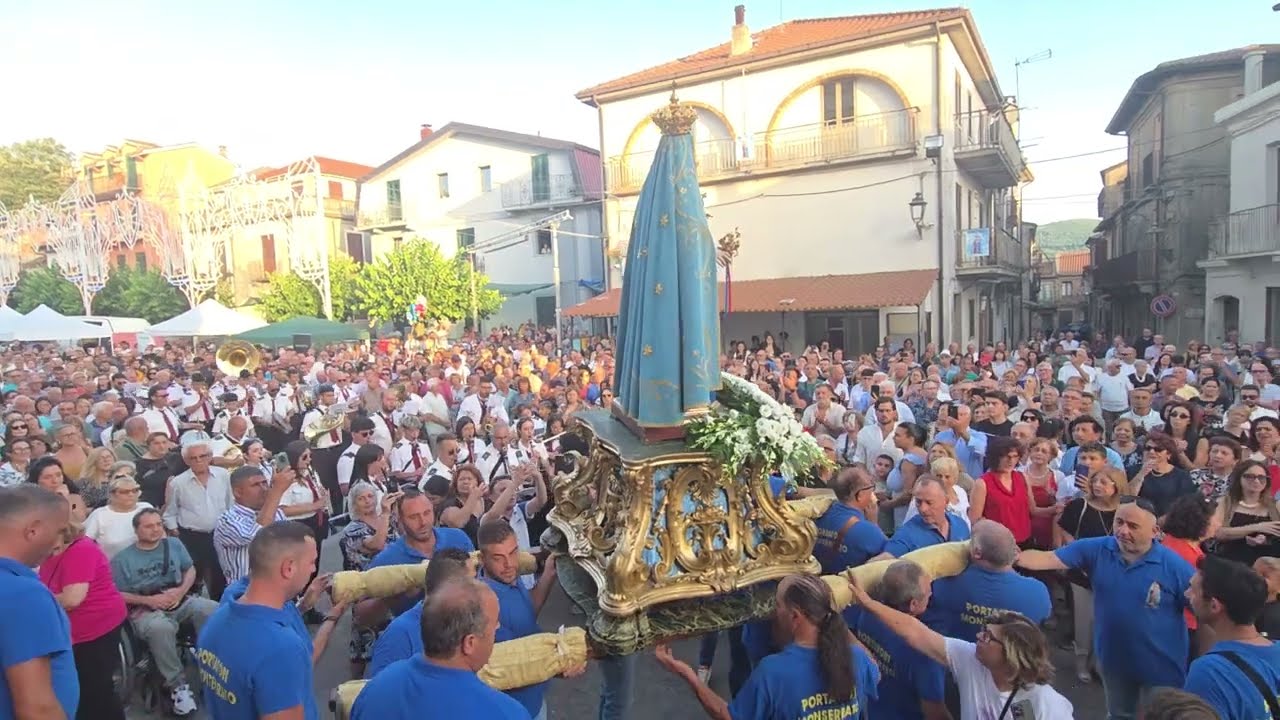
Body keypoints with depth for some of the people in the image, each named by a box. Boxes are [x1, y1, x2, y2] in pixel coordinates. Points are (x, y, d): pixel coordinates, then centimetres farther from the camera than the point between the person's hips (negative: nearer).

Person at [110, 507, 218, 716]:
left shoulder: (174, 544, 11)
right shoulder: (122, 559, 1)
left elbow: (190, 569, 14)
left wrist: (181, 591, -6)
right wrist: (149, 600, -12)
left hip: (180, 601, 3)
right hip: (145, 609, -3)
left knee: (212, 609, -29)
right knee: (159, 628, -39)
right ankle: (177, 685, -23)